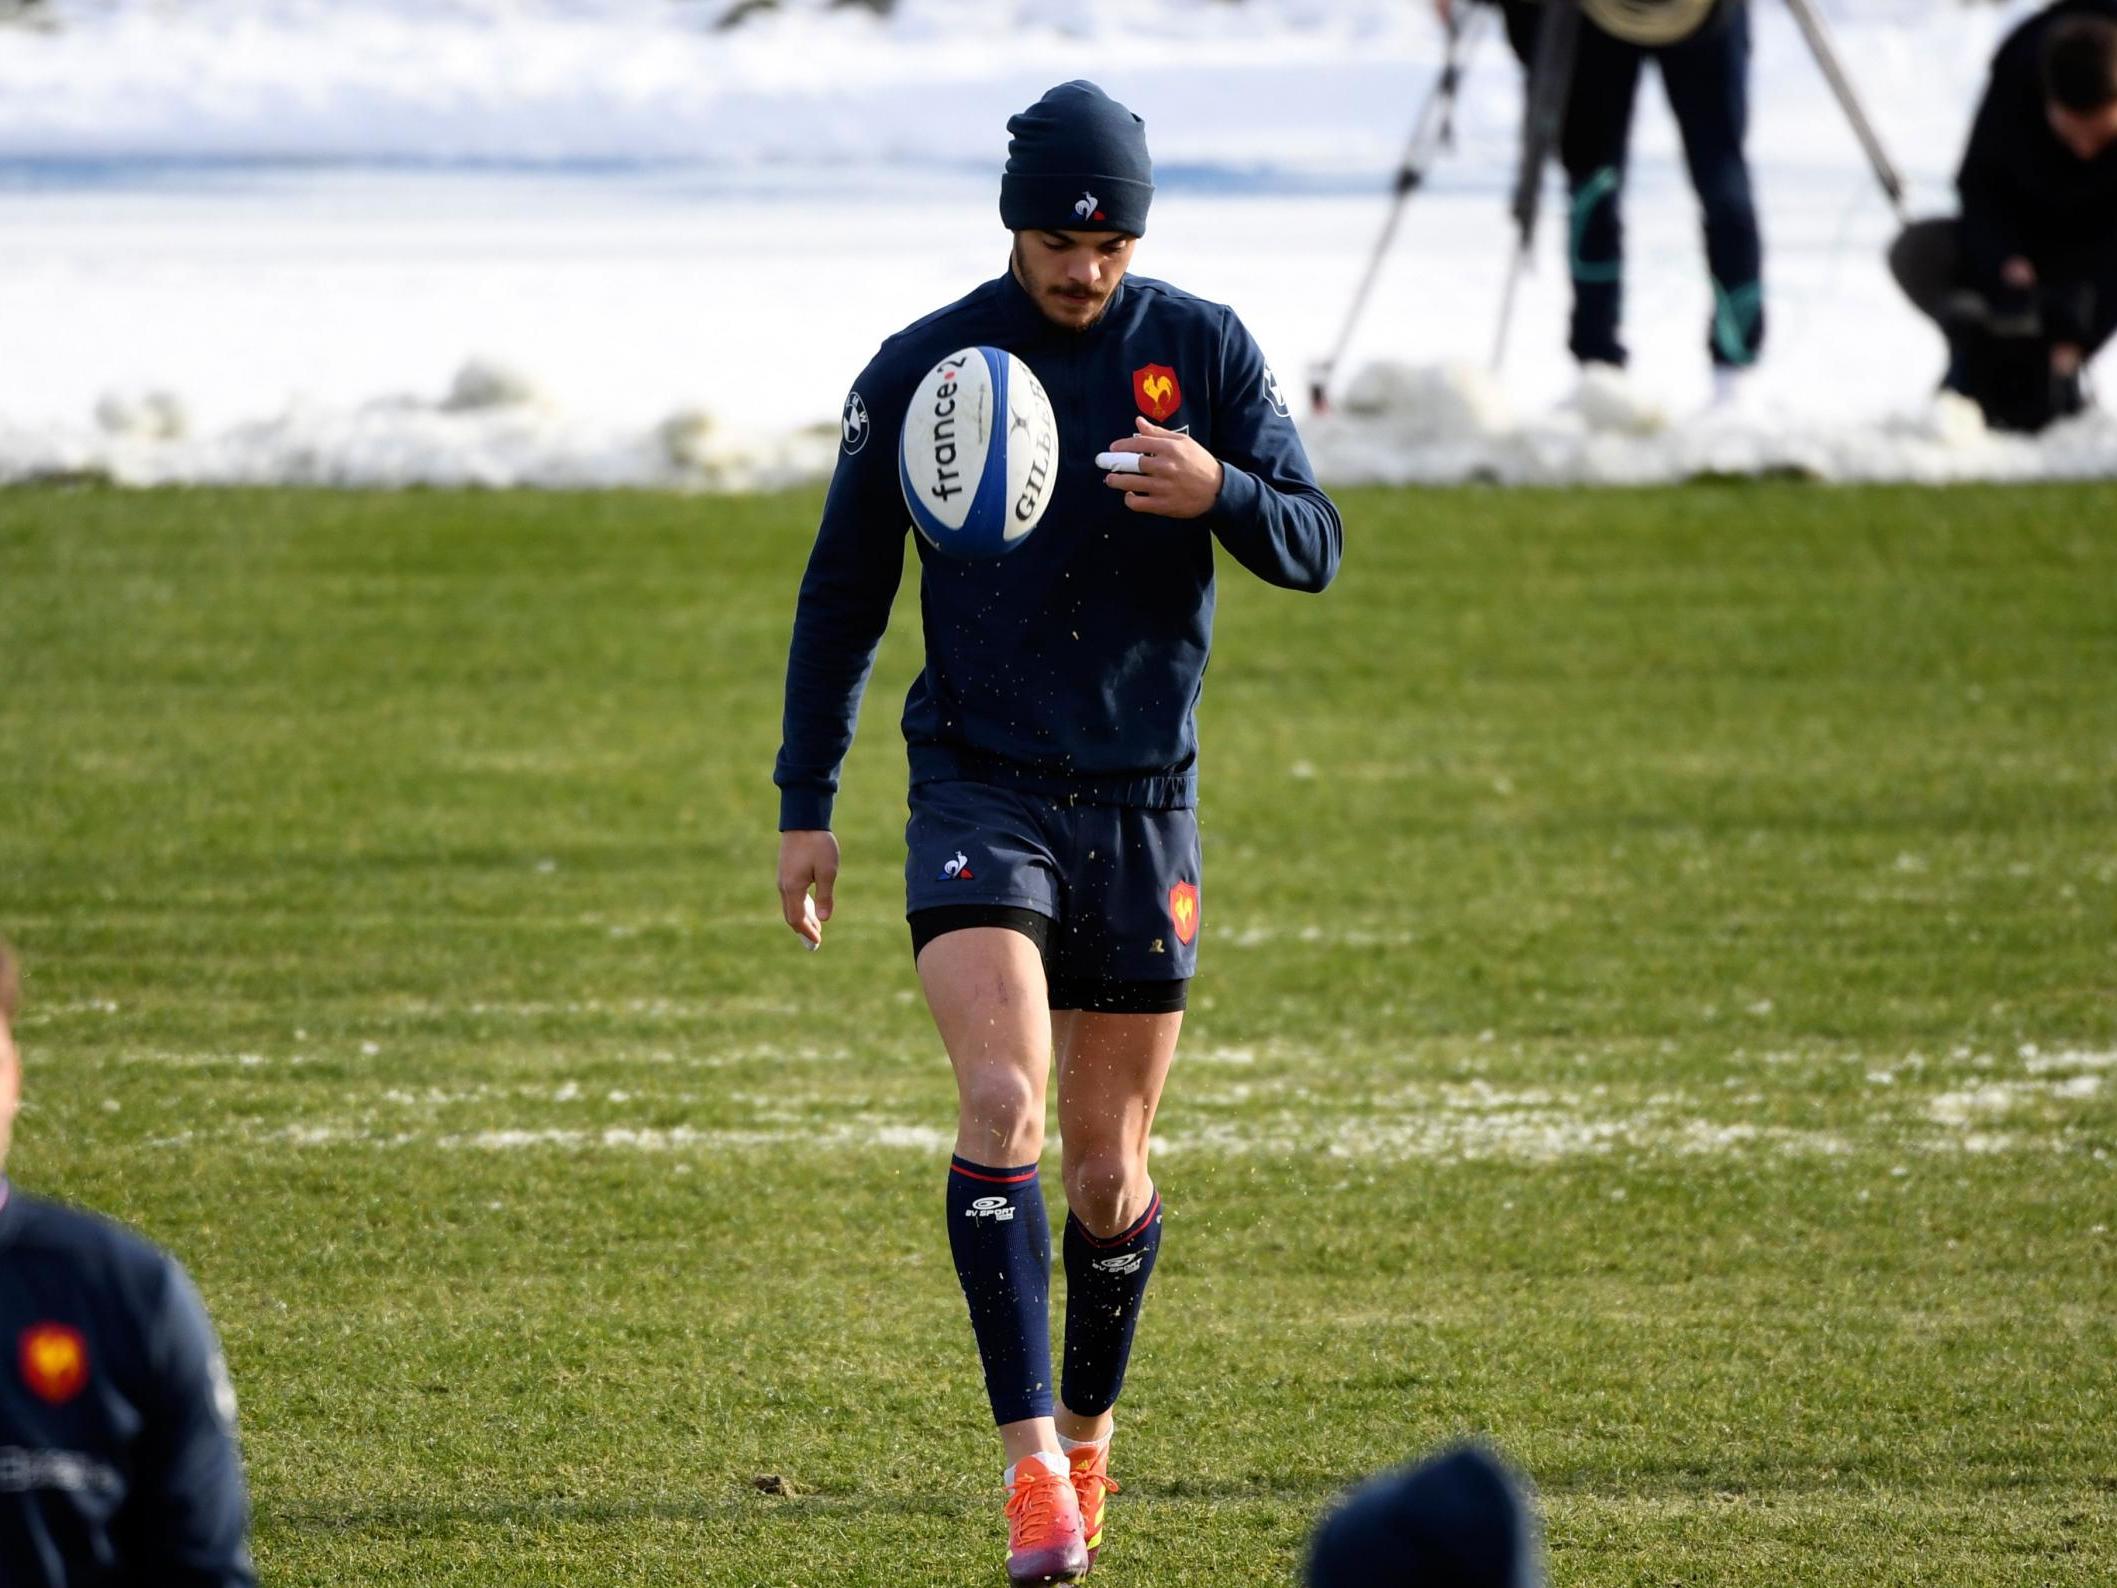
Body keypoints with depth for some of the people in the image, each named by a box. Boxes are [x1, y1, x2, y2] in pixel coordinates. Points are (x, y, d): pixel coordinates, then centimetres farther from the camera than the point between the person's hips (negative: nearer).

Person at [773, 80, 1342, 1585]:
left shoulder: (1204, 349, 1)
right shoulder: (922, 368, -1)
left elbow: (1316, 546, -1)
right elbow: (844, 591, 6)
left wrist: (1220, 491, -24)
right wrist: (807, 803, 3)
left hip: (1145, 806, 2)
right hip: (980, 786, -2)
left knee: (1108, 1169, 7)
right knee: (1001, 1104, -22)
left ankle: (1087, 1434, 31)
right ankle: (1032, 1463, -23)